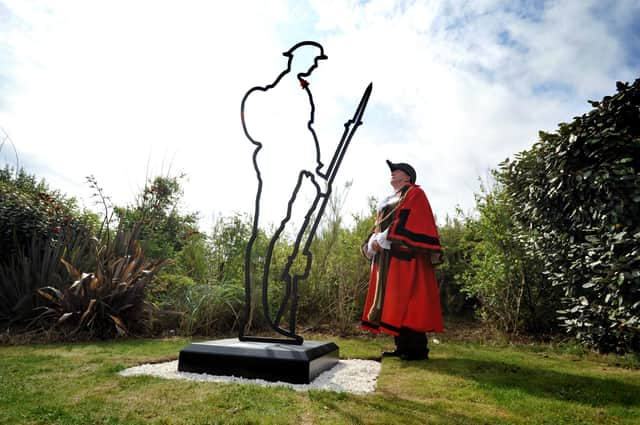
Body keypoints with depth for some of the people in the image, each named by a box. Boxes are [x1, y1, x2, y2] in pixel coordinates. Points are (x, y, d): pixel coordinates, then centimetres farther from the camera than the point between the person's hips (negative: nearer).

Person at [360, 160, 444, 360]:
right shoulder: (387, 201, 25)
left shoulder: (414, 193, 2)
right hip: (387, 257, 8)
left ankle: (417, 348, -3)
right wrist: (372, 242, -2)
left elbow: (406, 220, -13)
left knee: (406, 302, -10)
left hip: (405, 255, -8)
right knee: (393, 302, 6)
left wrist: (383, 239, -17)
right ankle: (402, 346, 12)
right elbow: (379, 225, 18)